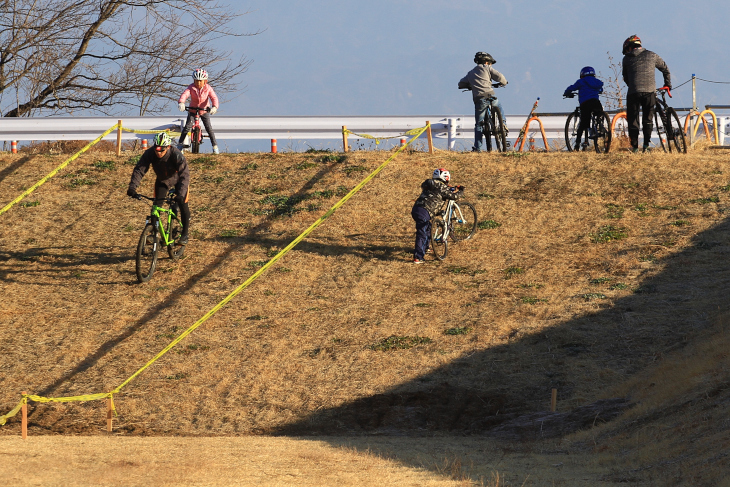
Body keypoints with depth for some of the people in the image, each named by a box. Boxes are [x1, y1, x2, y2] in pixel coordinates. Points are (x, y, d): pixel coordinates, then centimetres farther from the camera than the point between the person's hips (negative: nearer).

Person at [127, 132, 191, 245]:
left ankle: (185, 234, 7)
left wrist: (181, 194, -55)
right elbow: (139, 170, -30)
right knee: (156, 205, -7)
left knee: (182, 204, -9)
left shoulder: (177, 155, -39)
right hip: (162, 180, 3)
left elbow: (184, 176, -42)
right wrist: (132, 187, -45)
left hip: (178, 179, -3)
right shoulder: (150, 154, -31)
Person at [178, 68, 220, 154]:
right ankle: (180, 143, 2)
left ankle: (215, 146, 5)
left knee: (209, 128, -6)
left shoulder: (208, 88, -15)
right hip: (192, 111, 0)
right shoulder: (191, 88, -15)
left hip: (204, 111, 0)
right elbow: (185, 94, -30)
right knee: (187, 126, -12)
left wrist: (214, 107, -44)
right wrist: (181, 103, -51)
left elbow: (214, 97, -24)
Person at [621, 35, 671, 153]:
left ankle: (634, 146, 3)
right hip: (650, 90, 2)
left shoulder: (627, 59, 11)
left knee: (632, 120, 8)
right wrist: (668, 84, 38)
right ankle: (646, 144, 6)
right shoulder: (651, 56, 16)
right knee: (648, 119, 15)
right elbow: (665, 69, 26)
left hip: (634, 92, -2)